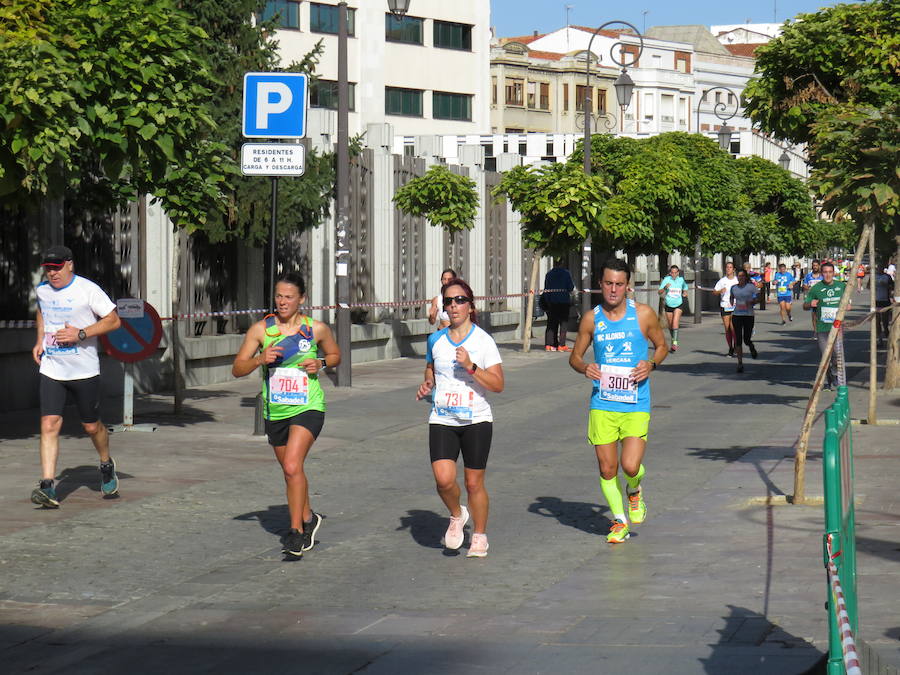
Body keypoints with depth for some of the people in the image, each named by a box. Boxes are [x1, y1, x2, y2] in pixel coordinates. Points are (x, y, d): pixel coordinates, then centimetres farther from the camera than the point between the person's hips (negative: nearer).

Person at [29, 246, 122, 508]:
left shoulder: (87, 289, -11)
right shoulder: (42, 290, 6)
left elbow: (114, 320, -9)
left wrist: (80, 334, -18)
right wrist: (39, 341, 14)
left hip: (85, 370, -3)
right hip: (51, 370, 3)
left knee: (91, 426, 9)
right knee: (49, 424, -12)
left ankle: (107, 465, 39)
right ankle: (48, 486, -17)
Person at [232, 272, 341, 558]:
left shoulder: (316, 329, -2)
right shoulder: (261, 329, 0)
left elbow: (335, 355, 16)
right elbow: (237, 369, 0)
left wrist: (320, 364, -6)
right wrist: (260, 359, -19)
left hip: (308, 408, -4)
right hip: (275, 411, 4)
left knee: (292, 466, -20)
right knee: (290, 470, 16)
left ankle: (296, 530, -11)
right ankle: (308, 518, 39)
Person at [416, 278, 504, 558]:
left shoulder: (483, 341, -4)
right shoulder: (436, 340, 7)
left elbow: (497, 385, -8)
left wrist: (470, 366, -21)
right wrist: (426, 386, 3)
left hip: (477, 421, -2)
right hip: (442, 420, 2)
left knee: (474, 483, 2)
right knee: (444, 479, -15)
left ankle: (479, 535, 22)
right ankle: (456, 516, 15)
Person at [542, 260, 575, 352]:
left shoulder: (548, 274, 4)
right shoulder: (566, 273, -6)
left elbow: (546, 289, 5)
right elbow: (571, 288, -6)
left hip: (551, 302, 4)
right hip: (563, 301, -4)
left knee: (551, 323, 9)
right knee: (564, 322, 2)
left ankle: (549, 344, 6)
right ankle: (561, 345, -4)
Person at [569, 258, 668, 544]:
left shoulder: (643, 314, -1)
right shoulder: (591, 318, 3)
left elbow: (662, 346, 12)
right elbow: (575, 356, 13)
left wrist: (651, 364, -9)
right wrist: (585, 368, -10)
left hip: (636, 405, -2)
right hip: (602, 405, 2)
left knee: (630, 465, -13)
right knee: (607, 468, 4)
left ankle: (635, 491, 24)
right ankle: (619, 520, 25)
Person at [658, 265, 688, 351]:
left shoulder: (681, 280, 0)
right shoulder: (666, 279, -6)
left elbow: (685, 288, 22)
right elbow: (660, 292, -9)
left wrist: (685, 293, 2)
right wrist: (665, 287, -28)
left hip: (678, 305, -1)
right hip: (668, 305, 1)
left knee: (675, 323, -19)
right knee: (670, 326, 10)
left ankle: (675, 343, -23)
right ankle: (673, 339, 33)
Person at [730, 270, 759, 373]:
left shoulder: (751, 287, -5)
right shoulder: (733, 288, 6)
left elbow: (758, 296, -1)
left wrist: (752, 302, -17)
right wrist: (732, 302, 6)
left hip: (748, 315, -2)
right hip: (737, 315, 2)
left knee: (746, 340, -2)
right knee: (738, 340, -4)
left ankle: (751, 348, 37)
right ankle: (740, 363, 0)